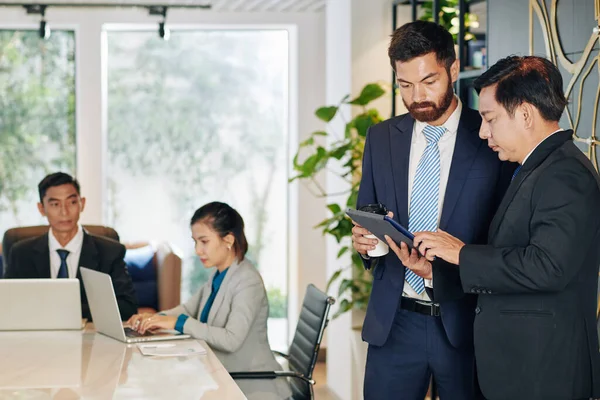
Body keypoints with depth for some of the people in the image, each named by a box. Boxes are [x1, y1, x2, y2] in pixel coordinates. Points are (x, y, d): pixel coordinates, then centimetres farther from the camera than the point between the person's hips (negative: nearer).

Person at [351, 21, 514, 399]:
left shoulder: (491, 138, -6)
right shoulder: (381, 137, 7)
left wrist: (441, 267, -21)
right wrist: (363, 239, -9)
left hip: (464, 323, -3)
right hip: (394, 321, 3)